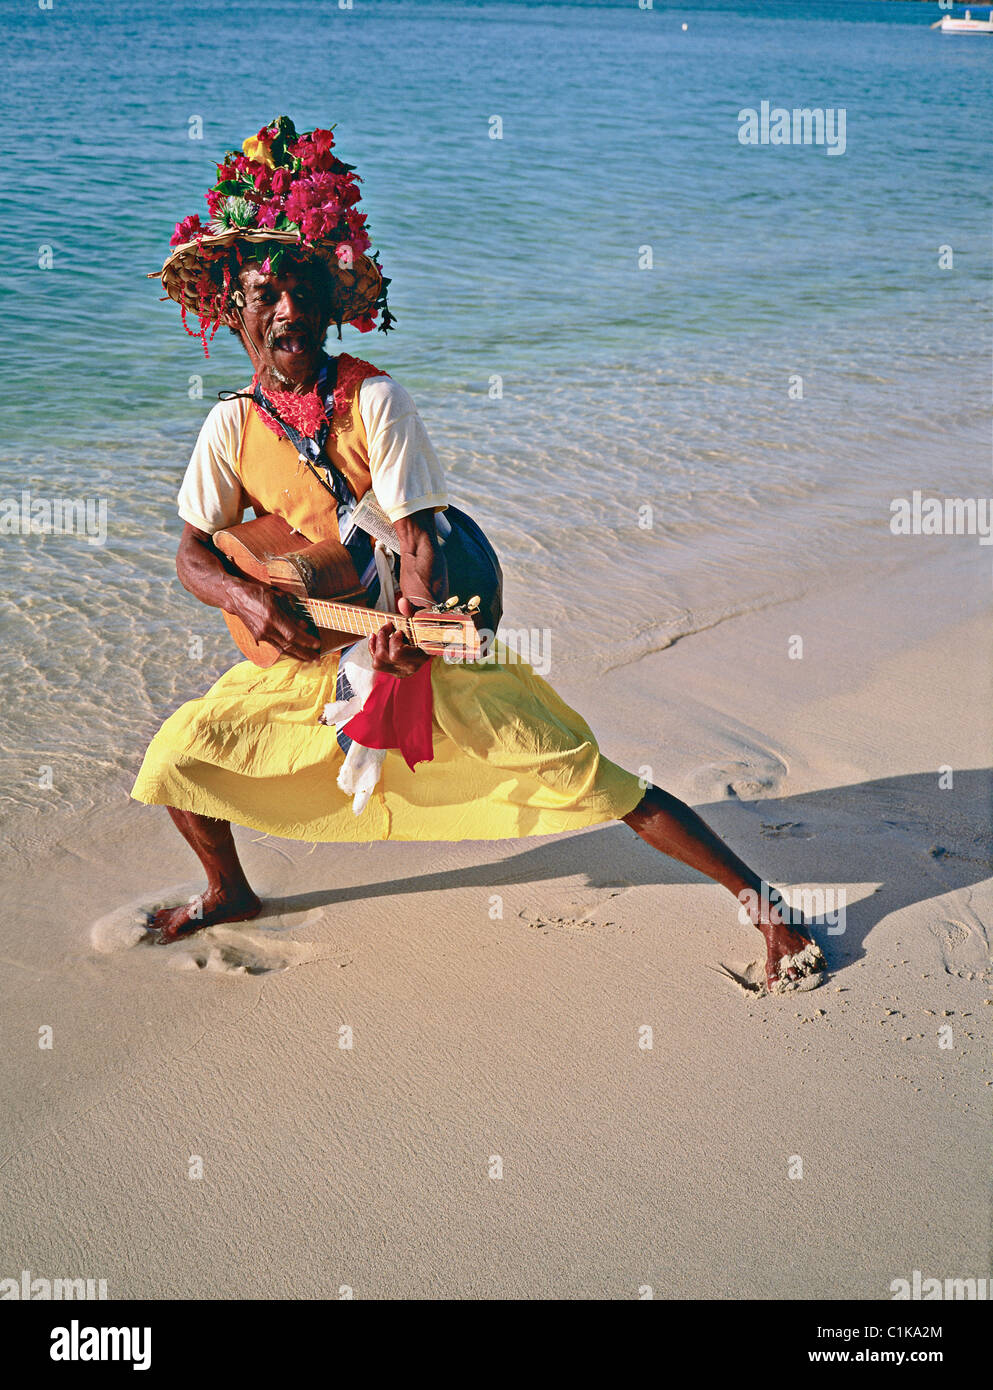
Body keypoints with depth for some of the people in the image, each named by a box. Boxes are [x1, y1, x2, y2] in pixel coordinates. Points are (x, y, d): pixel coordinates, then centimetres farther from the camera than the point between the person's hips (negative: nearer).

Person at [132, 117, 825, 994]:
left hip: (422, 640, -4)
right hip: (308, 652, 4)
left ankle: (757, 899, 1)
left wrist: (413, 620, -36)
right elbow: (193, 554, 0)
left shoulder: (374, 398, -13)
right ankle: (229, 892, 27)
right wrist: (247, 600, -21)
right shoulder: (234, 423, -2)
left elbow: (418, 533, -17)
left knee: (582, 776, -9)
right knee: (174, 755, -3)